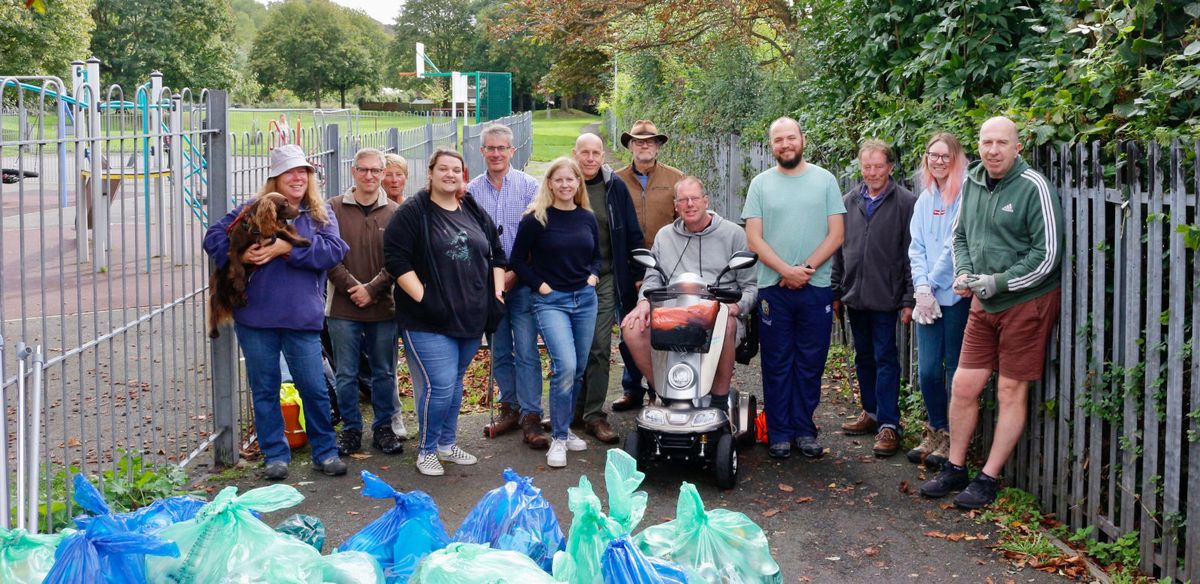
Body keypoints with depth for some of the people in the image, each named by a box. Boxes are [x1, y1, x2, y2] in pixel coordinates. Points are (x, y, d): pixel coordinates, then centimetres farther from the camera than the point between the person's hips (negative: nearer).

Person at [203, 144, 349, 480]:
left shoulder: (320, 215, 6)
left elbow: (334, 251, -10)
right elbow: (214, 237, 1)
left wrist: (288, 248, -18)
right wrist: (237, 255, -18)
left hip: (303, 318, 0)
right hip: (256, 317, 0)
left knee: (314, 387, 4)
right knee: (265, 389, 9)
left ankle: (325, 452, 19)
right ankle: (275, 455, 21)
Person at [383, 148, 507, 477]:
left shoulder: (475, 213, 13)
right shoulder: (412, 212, -6)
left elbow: (497, 255, 19)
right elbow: (396, 259, -13)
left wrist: (497, 293, 7)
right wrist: (422, 298, -19)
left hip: (471, 318, 6)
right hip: (428, 320, -6)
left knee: (455, 382, 15)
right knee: (439, 385, -11)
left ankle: (447, 444, 29)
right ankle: (426, 451, 6)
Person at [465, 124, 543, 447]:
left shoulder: (529, 186, -1)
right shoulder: (472, 190, 5)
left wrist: (515, 274, -10)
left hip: (522, 282, -3)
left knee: (527, 352, -6)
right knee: (500, 352, 11)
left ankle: (531, 416, -3)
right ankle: (510, 407, 23)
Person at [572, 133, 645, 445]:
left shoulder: (615, 187, 3)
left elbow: (632, 232, 6)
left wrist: (638, 273, 2)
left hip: (605, 278, 0)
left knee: (599, 348, -3)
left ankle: (594, 413, 2)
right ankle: (577, 406, 23)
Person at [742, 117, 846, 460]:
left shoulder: (824, 180, 5)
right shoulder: (761, 184, 6)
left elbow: (836, 234, 0)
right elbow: (754, 237, 0)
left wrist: (806, 268, -11)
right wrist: (787, 270, -12)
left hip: (817, 287, 0)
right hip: (773, 288, 0)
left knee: (811, 364, 6)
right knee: (776, 364, 4)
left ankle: (804, 430, 16)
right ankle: (779, 433, 12)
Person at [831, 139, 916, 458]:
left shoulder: (905, 202, -6)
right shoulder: (849, 201, 9)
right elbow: (838, 249, 14)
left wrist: (908, 300, -11)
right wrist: (836, 292, 11)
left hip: (886, 297, -5)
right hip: (855, 296, 5)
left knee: (885, 359, -3)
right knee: (864, 357, 15)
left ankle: (888, 424, 0)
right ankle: (871, 412, 27)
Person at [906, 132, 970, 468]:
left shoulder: (965, 195, -8)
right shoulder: (924, 199, 13)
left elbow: (956, 246, -11)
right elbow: (917, 248, 10)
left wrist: (932, 284, -6)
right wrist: (921, 287, -3)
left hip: (956, 294, -5)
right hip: (928, 296, 5)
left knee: (955, 368, 2)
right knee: (927, 369, 4)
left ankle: (952, 439, 13)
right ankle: (936, 431, 21)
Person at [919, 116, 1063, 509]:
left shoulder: (1034, 187, -14)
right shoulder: (972, 183, 7)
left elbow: (1048, 254, -15)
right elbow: (960, 235, 19)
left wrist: (999, 282, -18)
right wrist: (963, 273, 1)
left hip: (1027, 302, -6)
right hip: (983, 304, 6)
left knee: (1011, 392, 3)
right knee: (963, 387, 8)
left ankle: (988, 479, 12)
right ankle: (954, 469, 23)